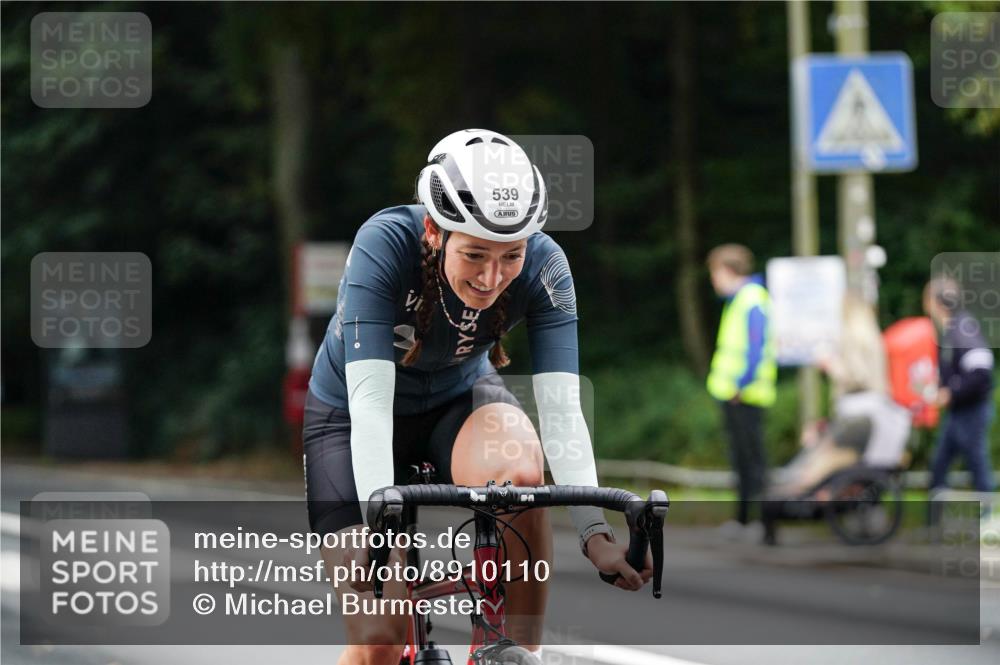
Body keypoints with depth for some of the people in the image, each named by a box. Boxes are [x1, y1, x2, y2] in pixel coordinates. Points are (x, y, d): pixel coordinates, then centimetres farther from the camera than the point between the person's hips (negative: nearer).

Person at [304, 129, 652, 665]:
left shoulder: (543, 266, -25)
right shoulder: (385, 246, -33)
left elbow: (561, 406, -30)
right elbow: (368, 399, -39)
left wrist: (594, 533, -44)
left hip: (459, 396, 2)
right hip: (348, 415, -2)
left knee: (520, 472, -35)